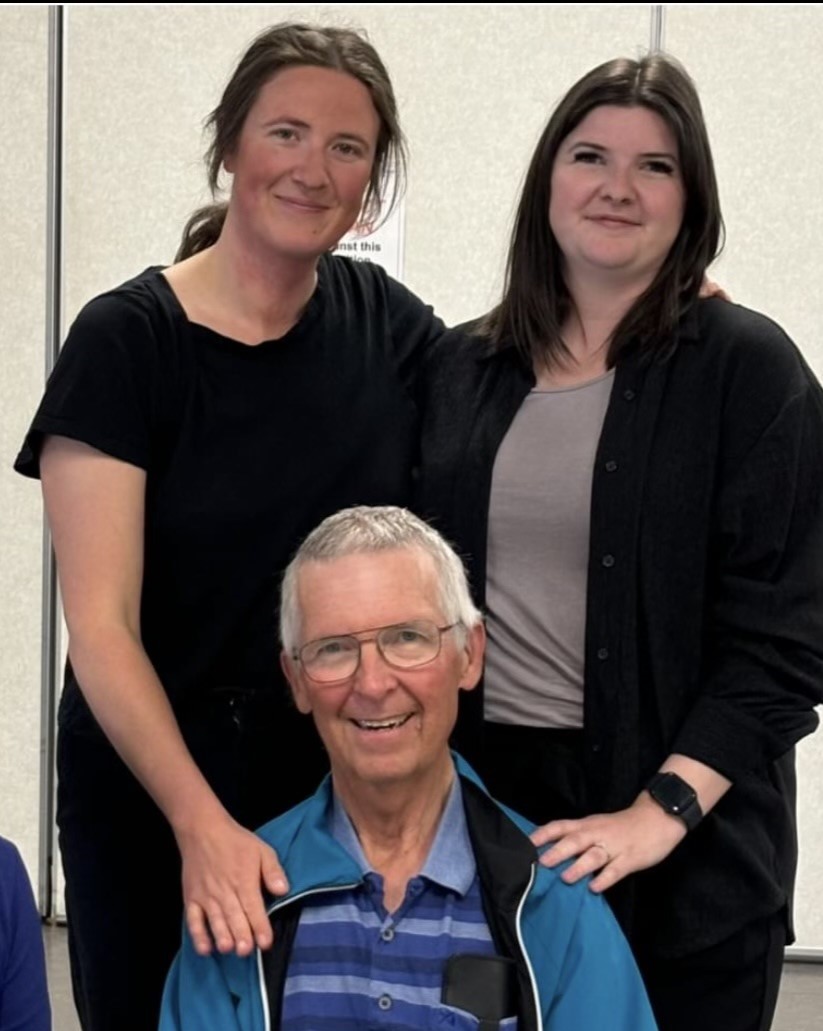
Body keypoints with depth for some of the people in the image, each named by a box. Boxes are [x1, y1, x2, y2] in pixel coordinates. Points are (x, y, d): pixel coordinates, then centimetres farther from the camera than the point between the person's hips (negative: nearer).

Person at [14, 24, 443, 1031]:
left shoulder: (387, 322, 1)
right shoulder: (127, 339, -11)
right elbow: (100, 623, -16)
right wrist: (201, 823, -28)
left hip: (356, 787, 3)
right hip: (153, 788, -3)